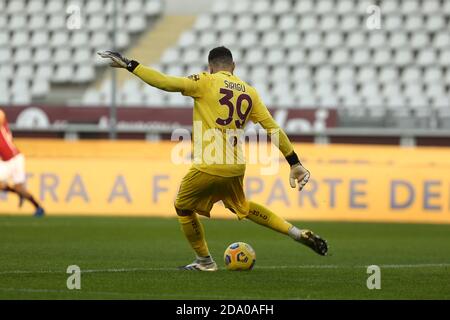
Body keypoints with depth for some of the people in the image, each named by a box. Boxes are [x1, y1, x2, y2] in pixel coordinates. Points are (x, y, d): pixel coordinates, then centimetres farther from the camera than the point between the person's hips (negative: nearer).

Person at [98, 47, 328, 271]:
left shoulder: (206, 82, -4)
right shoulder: (249, 92, 10)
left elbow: (164, 82, -13)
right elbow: (273, 129, 7)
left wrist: (129, 65, -5)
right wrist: (294, 163, 11)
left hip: (209, 167, -6)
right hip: (237, 167, 6)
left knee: (183, 206, 20)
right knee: (241, 206, 32)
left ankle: (205, 262, 25)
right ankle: (297, 233, 27)